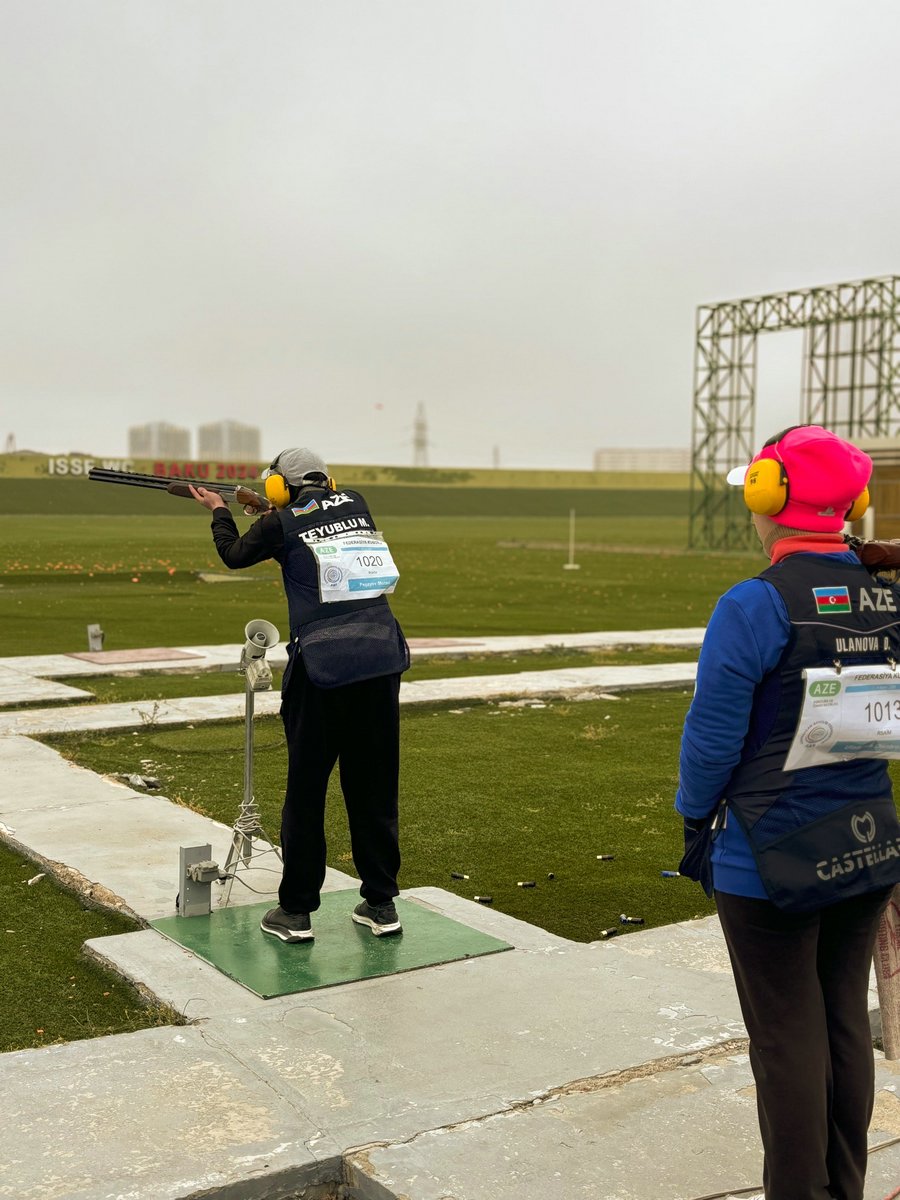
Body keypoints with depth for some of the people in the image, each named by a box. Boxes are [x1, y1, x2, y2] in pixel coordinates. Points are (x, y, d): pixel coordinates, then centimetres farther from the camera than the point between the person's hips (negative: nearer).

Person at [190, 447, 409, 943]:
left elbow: (234, 555, 22)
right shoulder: (356, 504, 13)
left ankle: (296, 912, 14)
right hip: (382, 659, 4)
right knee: (374, 786, 12)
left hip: (322, 668, -4)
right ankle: (381, 904, 19)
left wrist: (219, 511, 39)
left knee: (306, 790, 7)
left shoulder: (282, 522, 3)